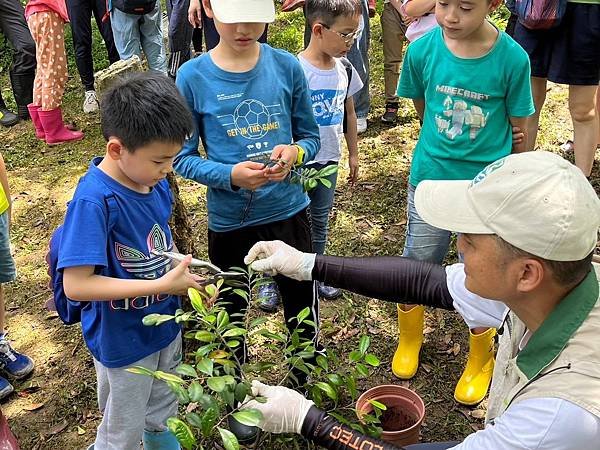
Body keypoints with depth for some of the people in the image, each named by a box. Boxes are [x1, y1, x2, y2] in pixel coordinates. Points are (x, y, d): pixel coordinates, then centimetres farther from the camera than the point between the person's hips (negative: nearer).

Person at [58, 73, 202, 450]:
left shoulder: (155, 181, -9)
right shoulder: (94, 201, -31)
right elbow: (76, 285, -32)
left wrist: (184, 269, -12)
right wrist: (161, 285, -31)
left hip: (166, 325, 6)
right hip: (123, 342, -6)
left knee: (163, 418, 29)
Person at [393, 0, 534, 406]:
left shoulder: (512, 58, -16)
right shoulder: (422, 50, -12)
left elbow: (518, 130, -3)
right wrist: (442, 150, 8)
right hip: (430, 179, 2)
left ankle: (481, 361, 37)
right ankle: (410, 340, 44)